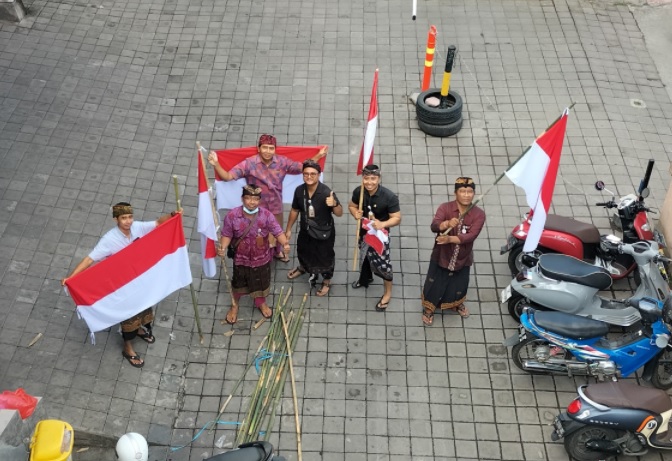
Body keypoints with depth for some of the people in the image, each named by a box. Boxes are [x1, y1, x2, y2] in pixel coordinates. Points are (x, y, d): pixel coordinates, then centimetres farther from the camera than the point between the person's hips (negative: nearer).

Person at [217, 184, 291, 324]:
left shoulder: (266, 215, -21)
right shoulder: (232, 215, -22)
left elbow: (278, 231, -22)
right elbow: (226, 235, -11)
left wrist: (285, 243, -41)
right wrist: (223, 247, -30)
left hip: (261, 258, 1)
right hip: (241, 258, -1)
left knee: (260, 282, 24)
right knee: (238, 283, 22)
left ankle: (261, 303, 54)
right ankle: (234, 306, 50)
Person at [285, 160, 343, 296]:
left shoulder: (326, 192, -29)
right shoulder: (299, 190, -15)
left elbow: (339, 214, -26)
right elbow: (295, 210, 1)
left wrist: (334, 204, -48)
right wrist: (288, 229, 9)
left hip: (324, 232, -5)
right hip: (305, 229, 5)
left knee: (325, 257, 16)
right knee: (302, 251, 30)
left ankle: (326, 281, 44)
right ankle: (302, 268, 64)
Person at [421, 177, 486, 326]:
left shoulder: (479, 214, -16)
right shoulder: (445, 207, -19)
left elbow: (471, 236, -27)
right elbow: (434, 226, -32)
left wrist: (450, 239, -41)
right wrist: (447, 223, -54)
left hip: (462, 259, 2)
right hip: (441, 256, -1)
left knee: (459, 286, 23)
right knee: (434, 284, 14)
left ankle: (458, 303, 55)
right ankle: (428, 308, 41)